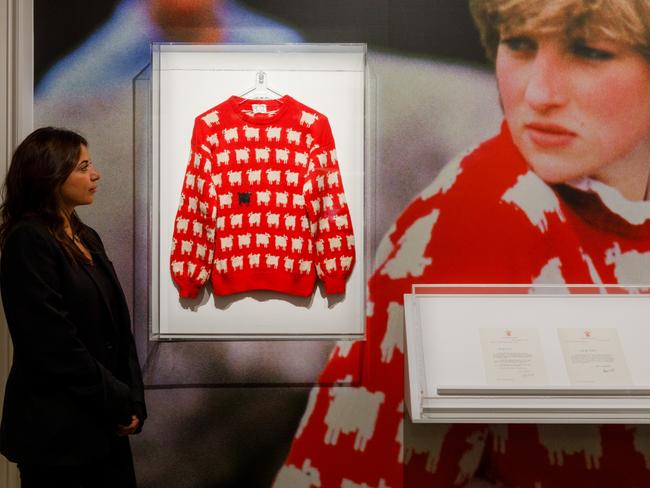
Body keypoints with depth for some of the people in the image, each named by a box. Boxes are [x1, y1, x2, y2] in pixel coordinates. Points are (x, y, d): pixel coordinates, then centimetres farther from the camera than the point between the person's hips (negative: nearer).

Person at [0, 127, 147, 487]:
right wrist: (119, 400, -12)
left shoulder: (86, 237, 11)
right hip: (58, 429, -8)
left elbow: (116, 326, 10)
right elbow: (54, 344, -20)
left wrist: (131, 398, -1)